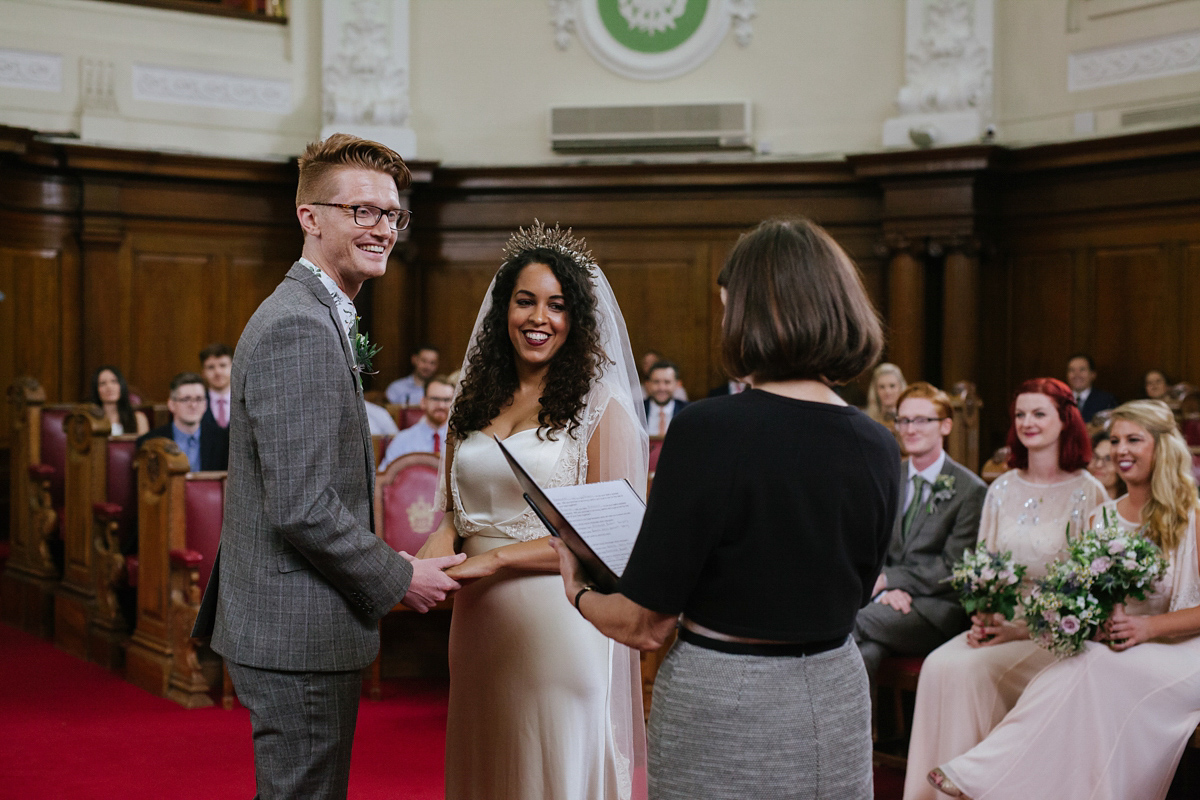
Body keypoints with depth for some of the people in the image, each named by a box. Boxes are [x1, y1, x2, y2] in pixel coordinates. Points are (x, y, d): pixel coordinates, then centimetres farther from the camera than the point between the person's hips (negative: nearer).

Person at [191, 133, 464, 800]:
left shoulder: (317, 318, 14)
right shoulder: (298, 328, -20)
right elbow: (301, 508, -25)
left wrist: (382, 561, 13)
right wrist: (399, 578, -13)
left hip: (293, 626, 11)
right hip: (300, 633, -11)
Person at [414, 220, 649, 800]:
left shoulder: (600, 406, -6)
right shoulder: (474, 402, 10)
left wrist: (495, 558, -15)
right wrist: (439, 544, -5)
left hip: (557, 617, -5)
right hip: (479, 618, 5)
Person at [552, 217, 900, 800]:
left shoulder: (707, 431, -20)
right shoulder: (878, 450, -5)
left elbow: (644, 624, -15)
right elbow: (853, 594, 10)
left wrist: (578, 593, 6)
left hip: (723, 713, -5)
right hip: (837, 700, 5)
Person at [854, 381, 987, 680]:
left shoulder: (970, 490, 0)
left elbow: (952, 568, -6)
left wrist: (888, 578, -13)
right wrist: (885, 588, -12)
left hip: (938, 608, -4)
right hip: (888, 600, 4)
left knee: (851, 622, -32)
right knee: (866, 648, -32)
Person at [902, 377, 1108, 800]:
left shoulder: (1087, 493, -3)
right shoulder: (1002, 489, 12)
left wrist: (1025, 629, -16)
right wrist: (982, 618, -6)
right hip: (1000, 622, 5)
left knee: (972, 670, -28)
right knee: (938, 665, -23)